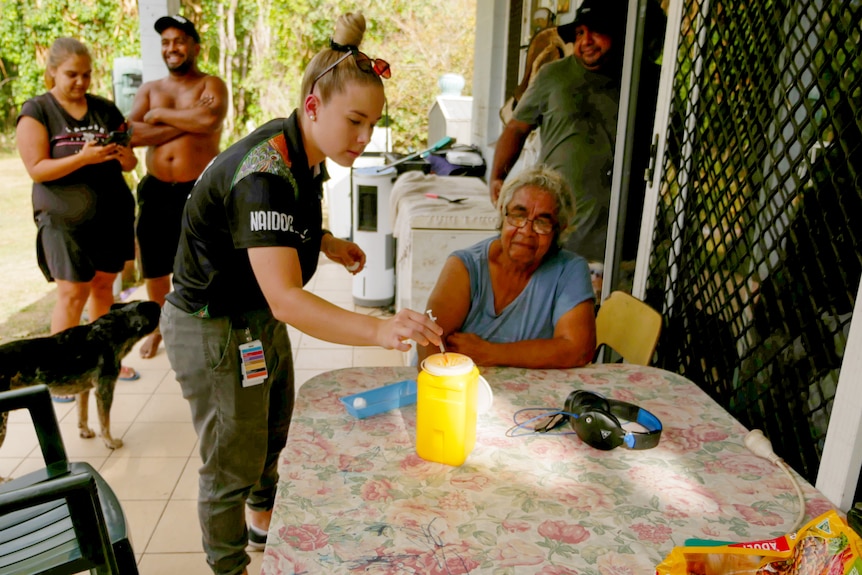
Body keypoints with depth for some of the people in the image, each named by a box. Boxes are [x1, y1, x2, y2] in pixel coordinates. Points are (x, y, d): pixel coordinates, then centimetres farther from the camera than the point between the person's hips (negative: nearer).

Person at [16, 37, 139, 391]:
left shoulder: (105, 109, 9)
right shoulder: (36, 112, -3)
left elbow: (130, 163, 11)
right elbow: (37, 169, -12)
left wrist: (125, 156, -13)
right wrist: (83, 158, -24)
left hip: (112, 215, 4)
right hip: (66, 220, -4)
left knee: (103, 285, 10)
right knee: (73, 292, -4)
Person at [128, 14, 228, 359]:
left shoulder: (211, 85, -1)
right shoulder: (149, 90, 10)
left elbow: (210, 120, -24)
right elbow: (131, 134, -7)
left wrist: (161, 115, -11)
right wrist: (187, 123, -15)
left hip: (200, 190, -4)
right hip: (156, 190, 5)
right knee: (153, 266, 15)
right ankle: (159, 326, 36)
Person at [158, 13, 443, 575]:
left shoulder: (303, 153, -4)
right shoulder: (265, 174, -34)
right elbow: (285, 297, -43)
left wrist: (326, 241, -2)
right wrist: (379, 330, -55)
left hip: (259, 319, 10)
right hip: (214, 331, -9)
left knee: (274, 433, 27)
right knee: (235, 463, 7)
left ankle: (265, 525, 54)